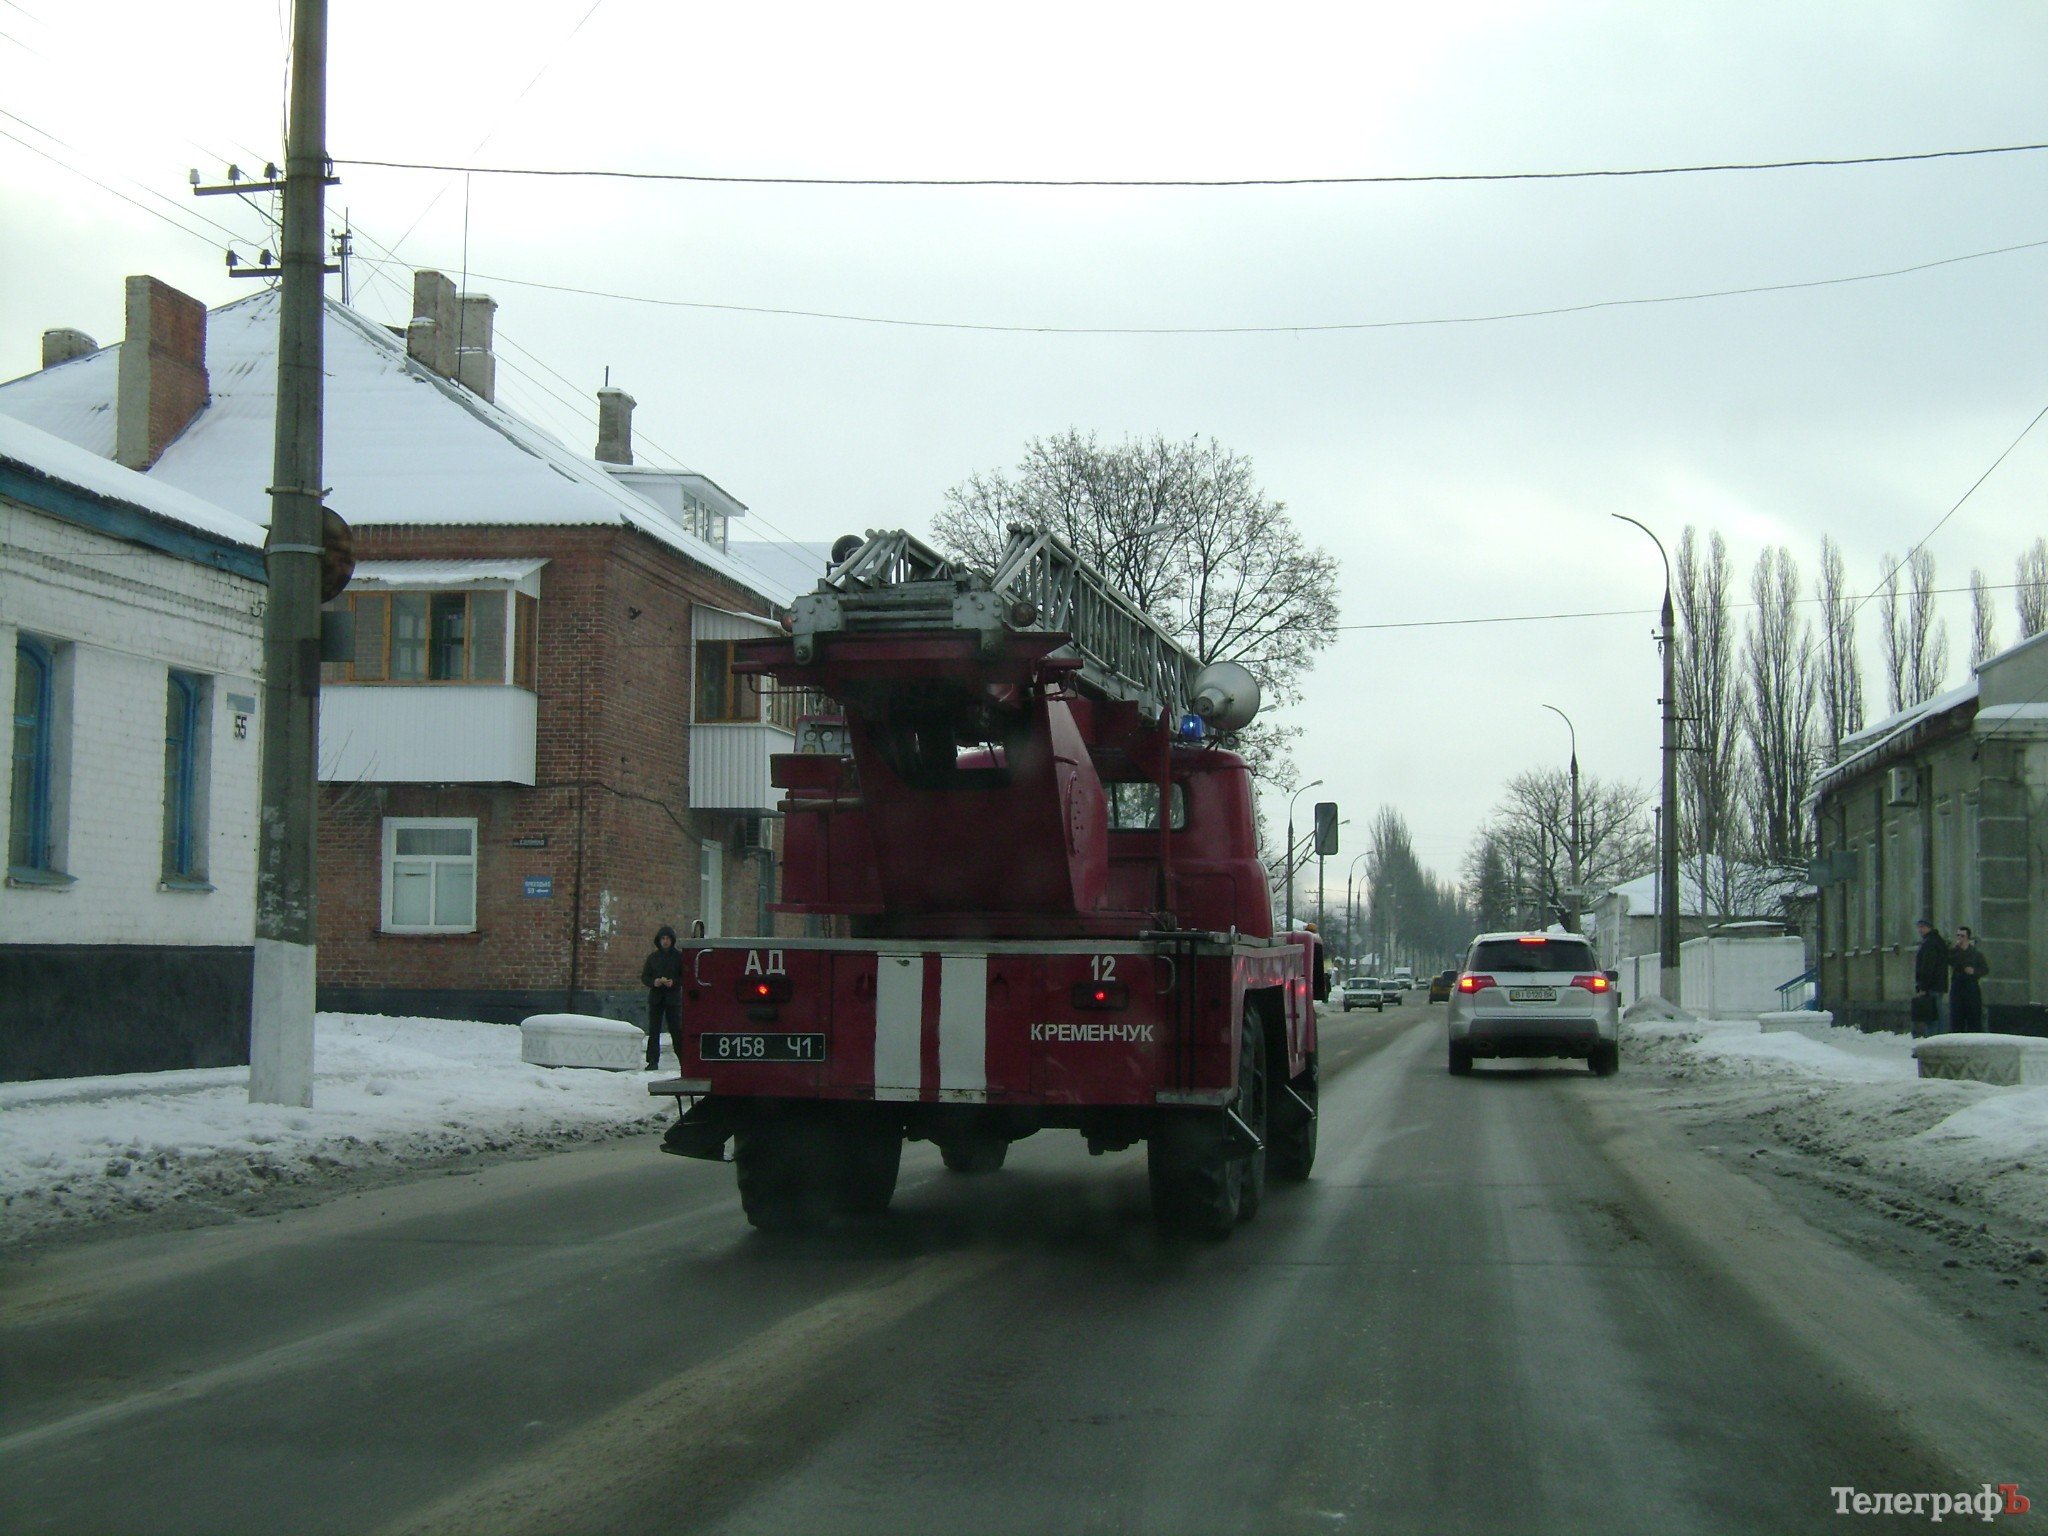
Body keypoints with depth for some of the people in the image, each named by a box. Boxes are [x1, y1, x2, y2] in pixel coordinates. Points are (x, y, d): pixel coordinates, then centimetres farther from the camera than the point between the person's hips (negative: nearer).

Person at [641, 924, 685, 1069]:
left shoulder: (679, 956, 1)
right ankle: (653, 1061, 4)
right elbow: (644, 977, 12)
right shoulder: (653, 957, 9)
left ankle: (684, 1060, 3)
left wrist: (674, 982, -15)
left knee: (676, 1030, -3)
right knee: (653, 1031, 1)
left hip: (673, 998, -3)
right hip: (656, 997, 3)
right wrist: (653, 982, -9)